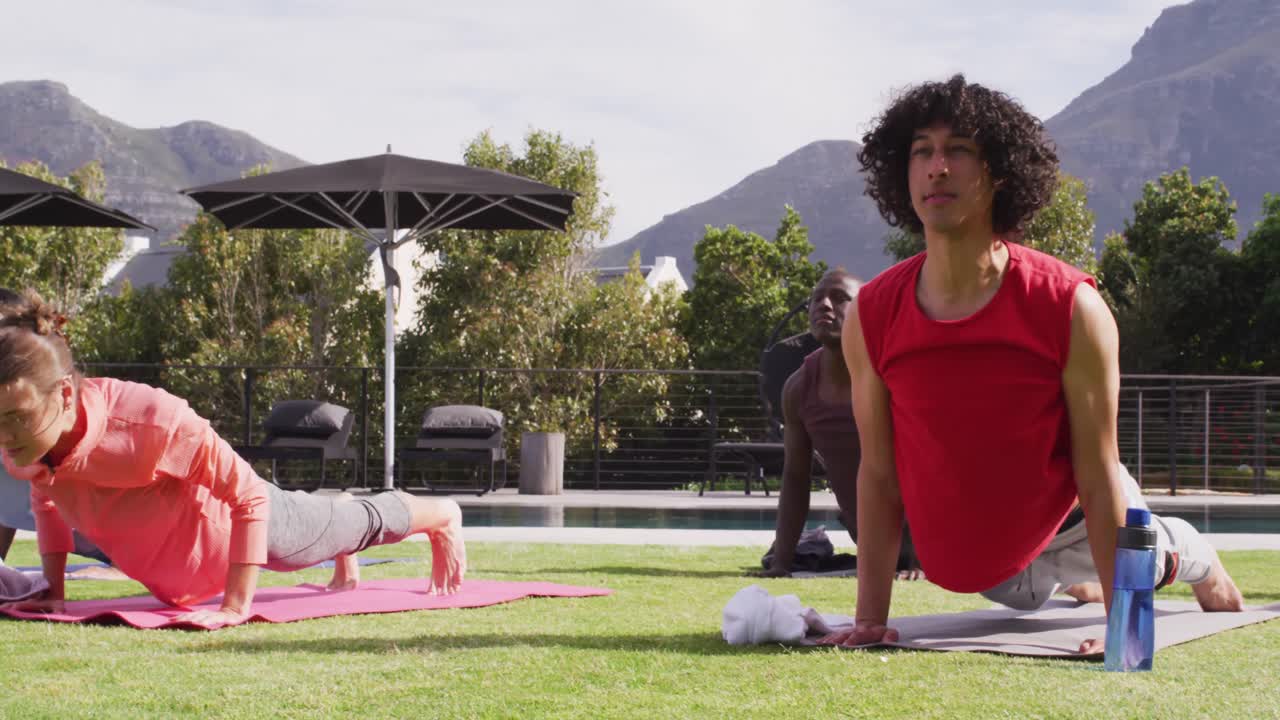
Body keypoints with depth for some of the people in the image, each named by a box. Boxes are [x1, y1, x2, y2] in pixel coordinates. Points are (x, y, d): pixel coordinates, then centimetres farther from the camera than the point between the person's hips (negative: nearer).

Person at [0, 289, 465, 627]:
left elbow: (250, 495, -37)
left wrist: (237, 605, -39)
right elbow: (46, 501, -1)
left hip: (239, 512, -5)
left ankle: (443, 516, 57)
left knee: (361, 522, 26)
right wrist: (52, 592, -7)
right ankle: (346, 566, 72)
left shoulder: (149, 420, -46)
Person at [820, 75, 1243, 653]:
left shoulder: (1071, 308, -29)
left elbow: (1099, 475, -26)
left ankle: (1199, 567, 59)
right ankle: (1076, 581, 65)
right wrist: (871, 618, -16)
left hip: (1069, 516, -2)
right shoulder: (871, 317, -22)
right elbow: (878, 474, -15)